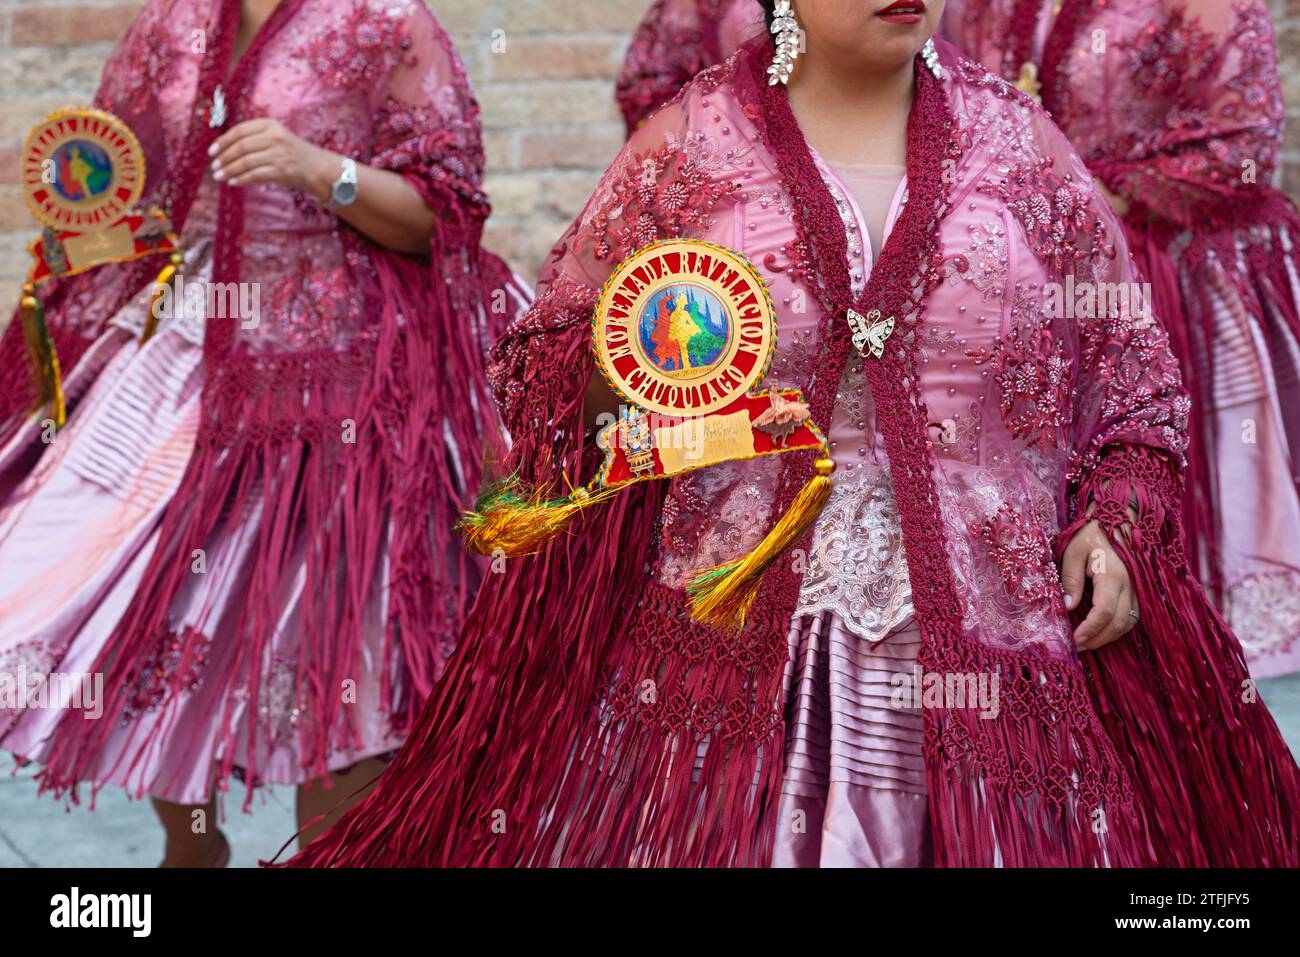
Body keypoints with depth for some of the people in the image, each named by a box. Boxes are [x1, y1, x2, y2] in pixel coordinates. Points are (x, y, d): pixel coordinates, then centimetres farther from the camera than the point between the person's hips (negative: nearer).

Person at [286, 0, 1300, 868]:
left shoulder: (1017, 138, 8)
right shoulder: (685, 145, 3)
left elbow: (1130, 365, 13)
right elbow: (542, 370, 8)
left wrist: (1117, 519, 0)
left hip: (991, 640, 2)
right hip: (732, 636, -1)